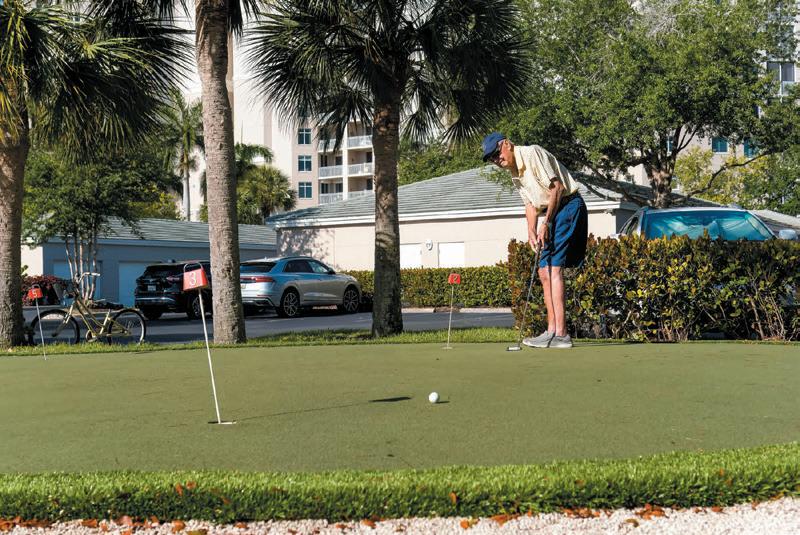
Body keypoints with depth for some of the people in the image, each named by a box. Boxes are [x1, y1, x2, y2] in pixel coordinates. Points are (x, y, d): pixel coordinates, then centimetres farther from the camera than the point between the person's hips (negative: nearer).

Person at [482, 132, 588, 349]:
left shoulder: (532, 153, -13)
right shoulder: (514, 172, 15)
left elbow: (556, 187, -17)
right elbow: (530, 203, 17)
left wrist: (546, 223, -16)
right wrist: (531, 231, 1)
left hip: (568, 205, -10)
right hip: (553, 213, 10)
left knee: (553, 269, -16)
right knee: (544, 272, 6)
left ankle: (560, 334, -18)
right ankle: (552, 330, 8)